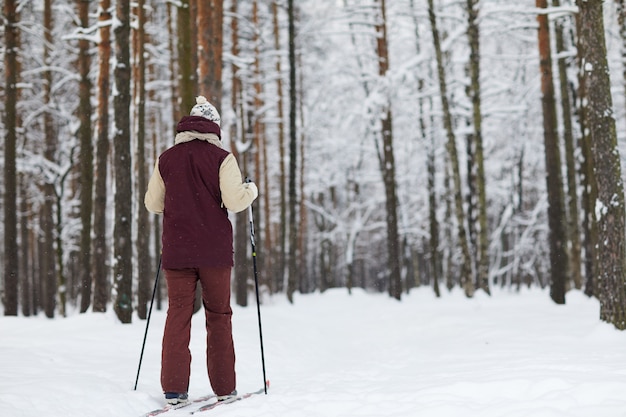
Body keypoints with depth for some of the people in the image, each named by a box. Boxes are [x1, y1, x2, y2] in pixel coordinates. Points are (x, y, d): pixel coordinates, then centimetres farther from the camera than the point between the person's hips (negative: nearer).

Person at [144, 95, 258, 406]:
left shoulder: (166, 158, 5)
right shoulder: (222, 158, -5)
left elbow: (152, 203, 11)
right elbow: (234, 201, -13)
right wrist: (251, 190, 7)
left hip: (176, 250, 2)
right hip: (214, 250, -2)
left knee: (177, 315, 5)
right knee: (219, 316, 8)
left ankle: (174, 389, -1)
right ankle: (224, 387, 11)